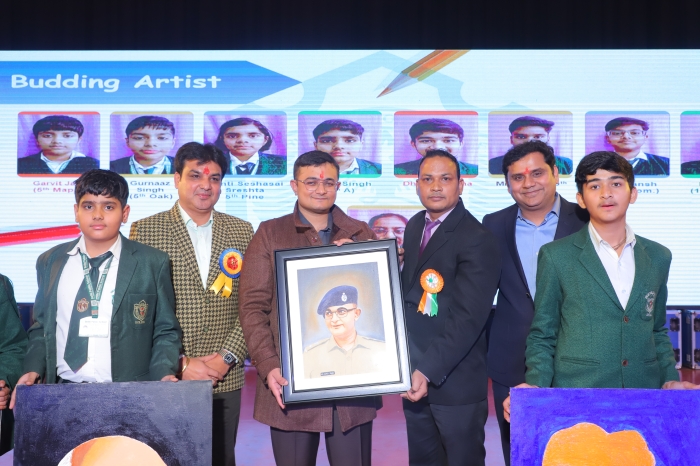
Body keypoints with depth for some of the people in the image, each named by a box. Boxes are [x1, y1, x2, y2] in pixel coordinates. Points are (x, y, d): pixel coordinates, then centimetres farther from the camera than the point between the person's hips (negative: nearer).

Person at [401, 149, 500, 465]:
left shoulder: (478, 241, -17)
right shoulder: (414, 227, 8)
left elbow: (468, 318, -22)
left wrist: (429, 371, -26)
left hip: (456, 381, -7)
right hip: (415, 376, 7)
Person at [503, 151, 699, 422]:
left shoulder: (658, 257, 10)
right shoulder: (556, 256, -1)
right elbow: (541, 336, 3)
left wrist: (670, 380, 4)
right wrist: (536, 386, -13)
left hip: (644, 400, 3)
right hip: (575, 404, -3)